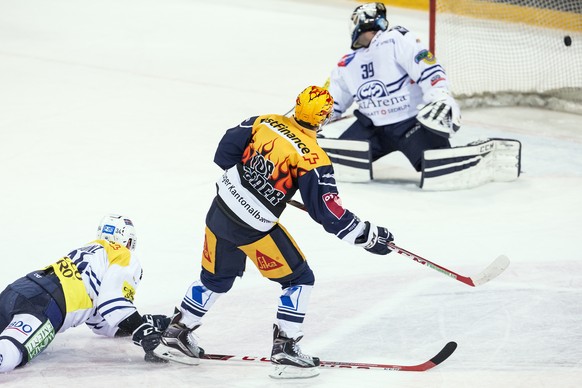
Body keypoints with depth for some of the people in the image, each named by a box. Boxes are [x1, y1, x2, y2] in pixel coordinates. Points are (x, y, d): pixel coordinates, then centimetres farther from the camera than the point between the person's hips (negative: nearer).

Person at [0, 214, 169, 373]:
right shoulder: (125, 258, 13)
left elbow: (100, 323, 39)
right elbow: (113, 301, -7)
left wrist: (148, 323, 42)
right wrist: (142, 332, -6)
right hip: (43, 305, -9)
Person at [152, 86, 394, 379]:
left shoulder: (265, 122, -2)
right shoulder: (312, 158, -19)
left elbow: (225, 152, 6)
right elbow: (327, 211, -18)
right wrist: (369, 236, -10)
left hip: (220, 211, 6)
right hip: (252, 230, -6)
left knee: (215, 278, 26)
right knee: (299, 280, 10)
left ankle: (175, 335, 35)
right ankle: (284, 351, 6)